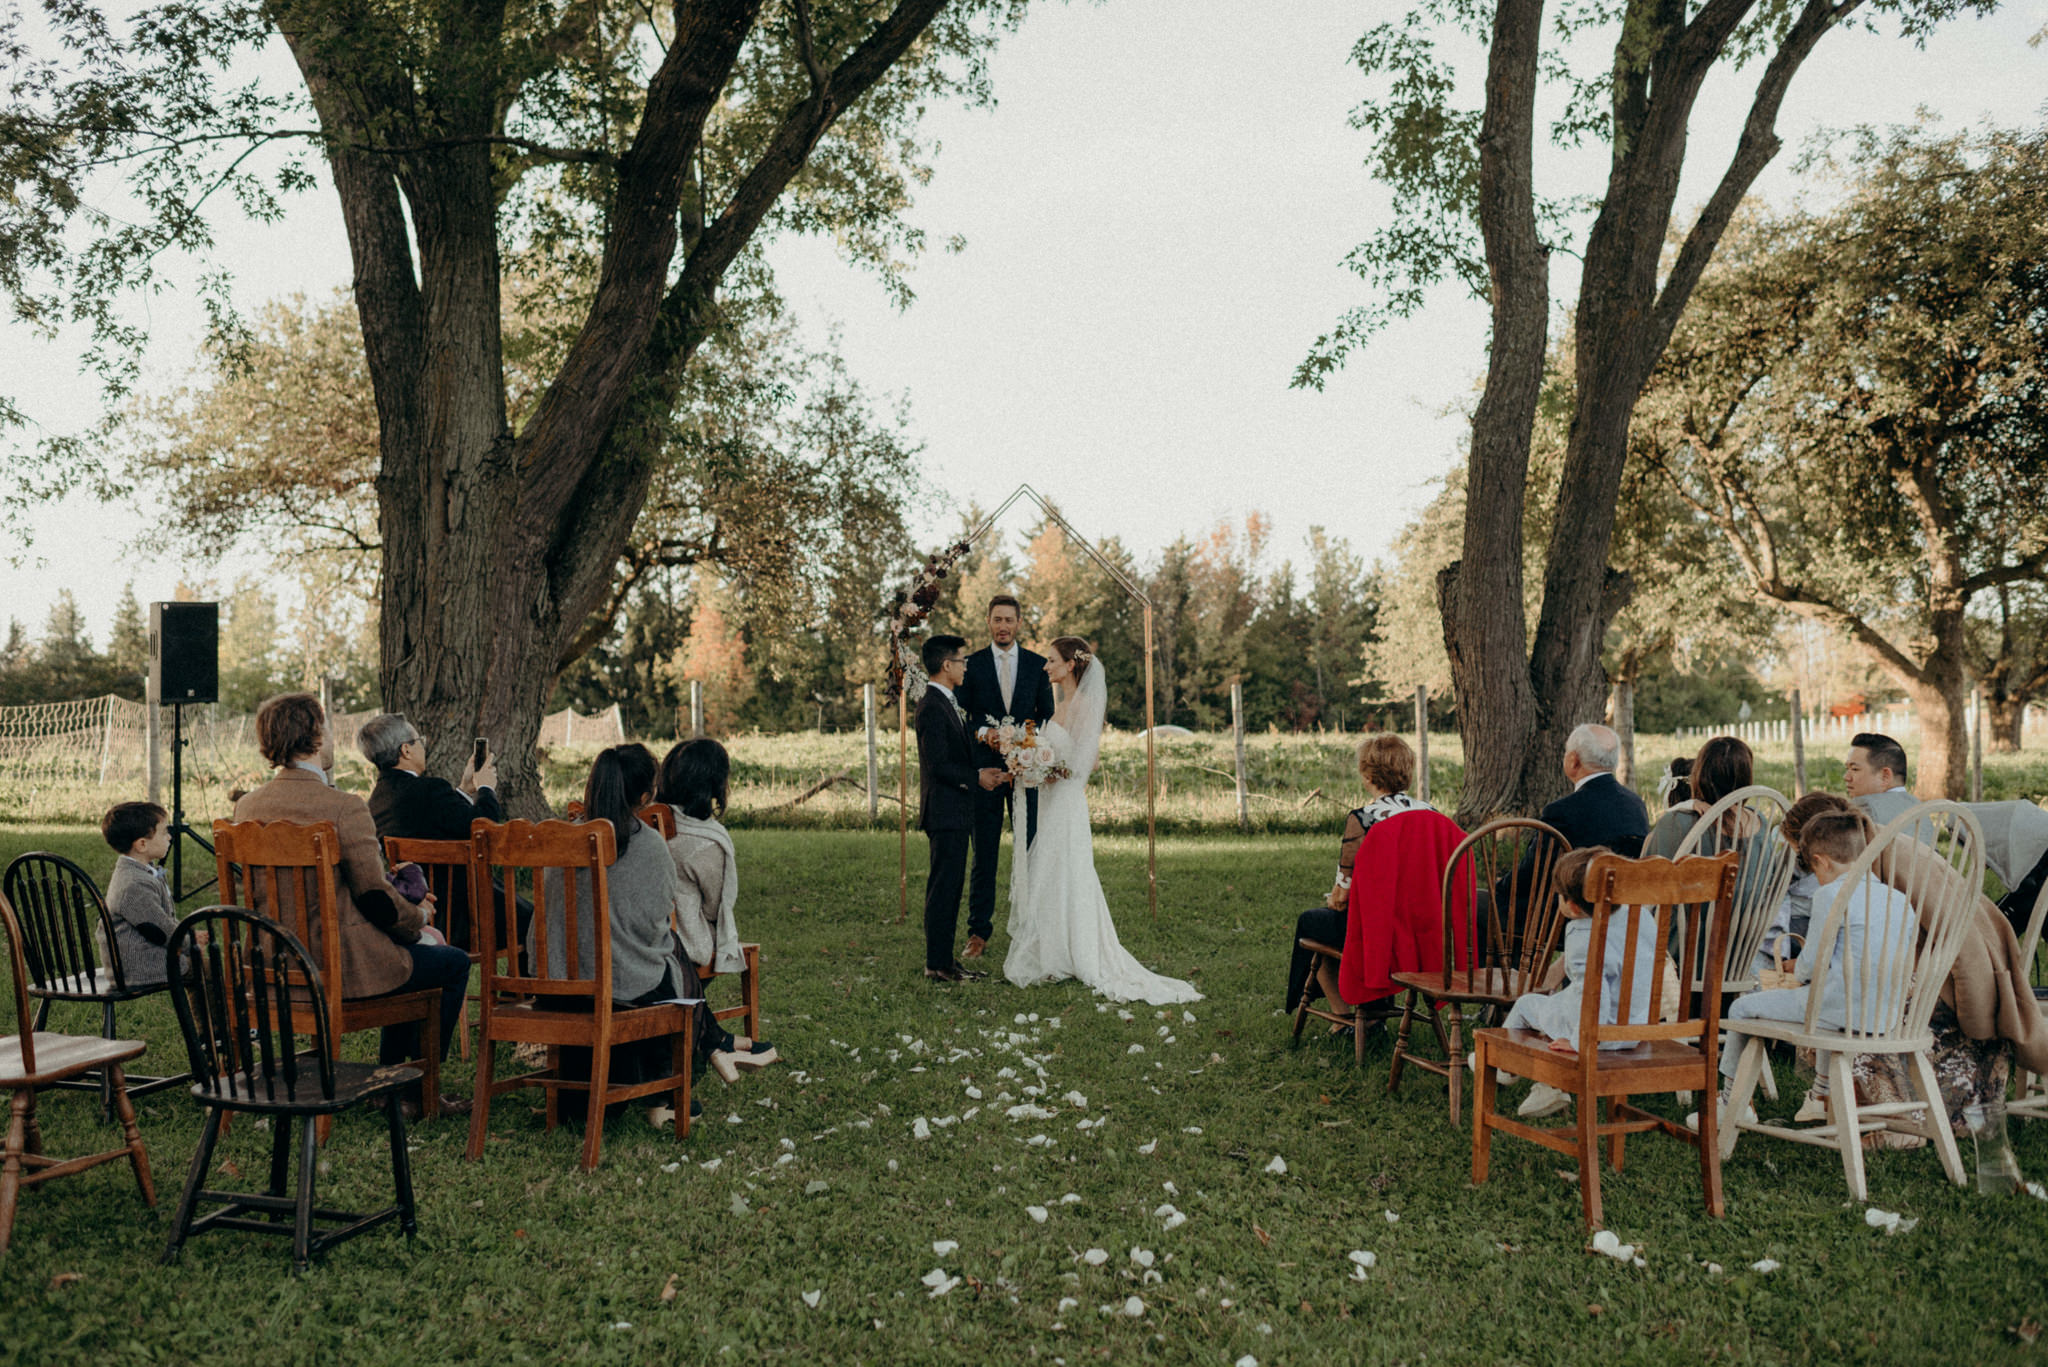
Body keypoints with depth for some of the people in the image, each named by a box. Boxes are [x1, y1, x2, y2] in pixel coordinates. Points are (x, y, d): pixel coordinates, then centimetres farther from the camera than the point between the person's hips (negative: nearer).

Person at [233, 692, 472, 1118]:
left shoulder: (247, 807, 2)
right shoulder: (344, 807, -21)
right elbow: (375, 897, -20)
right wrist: (419, 916, 2)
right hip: (342, 968, -8)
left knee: (410, 952, 31)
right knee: (454, 963, 14)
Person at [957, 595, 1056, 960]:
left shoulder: (1037, 664, 8)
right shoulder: (971, 665, 4)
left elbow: (1047, 715, 10)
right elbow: (960, 718, 4)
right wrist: (984, 733, -14)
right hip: (984, 768, -1)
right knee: (984, 853, 2)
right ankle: (979, 931, 8)